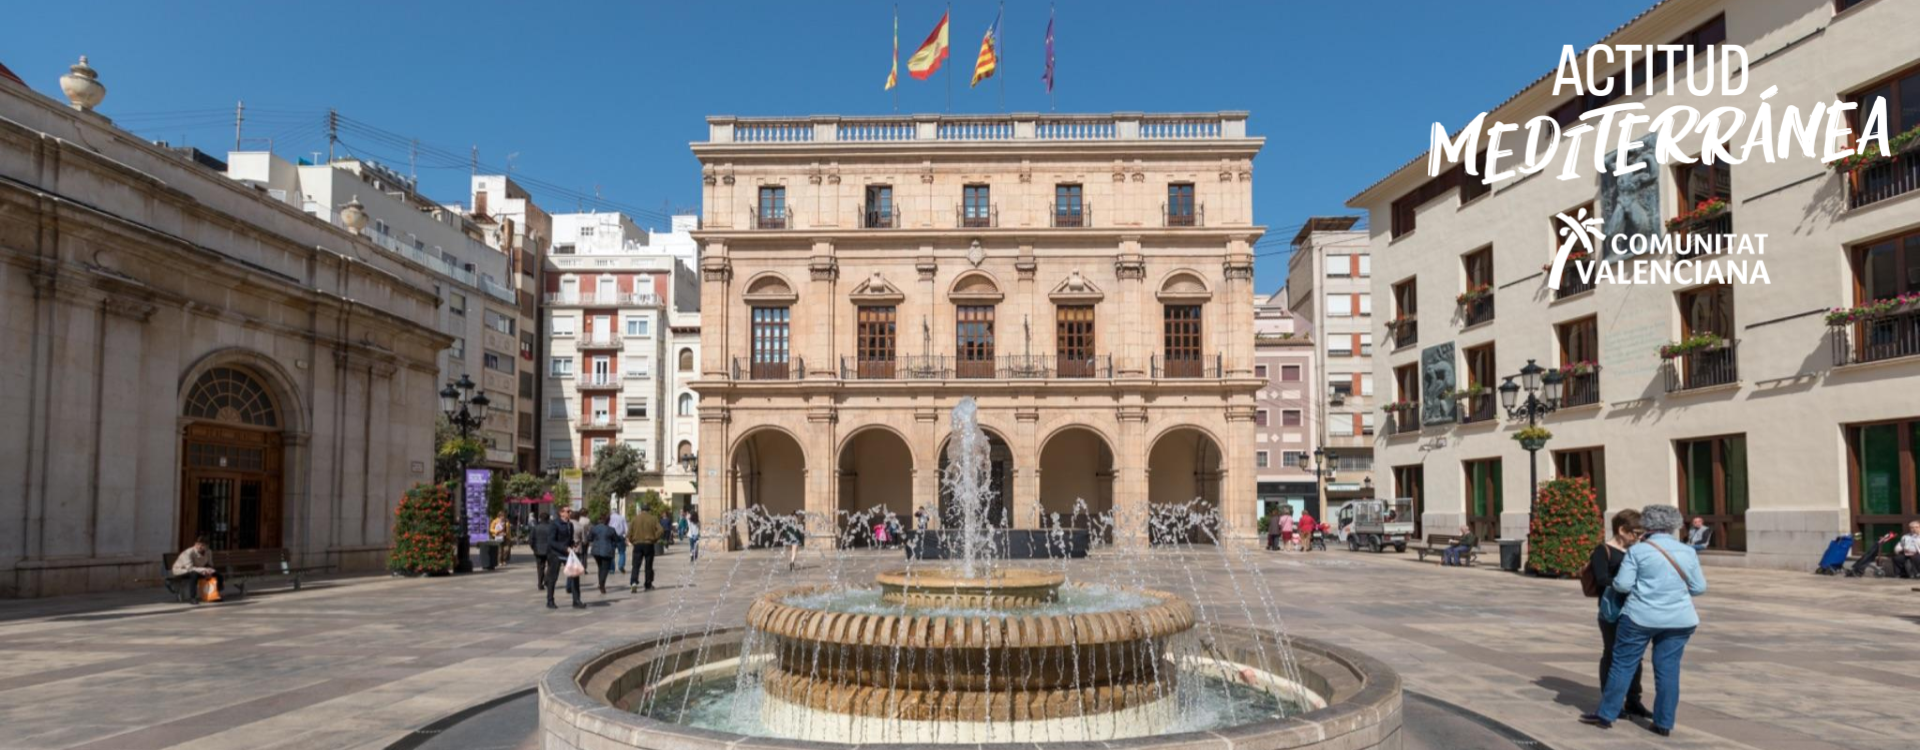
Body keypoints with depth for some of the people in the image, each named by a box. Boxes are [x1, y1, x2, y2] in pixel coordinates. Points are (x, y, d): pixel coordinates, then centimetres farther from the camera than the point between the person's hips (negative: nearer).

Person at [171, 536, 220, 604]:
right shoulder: (188, 553, -30)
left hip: (198, 571, 6)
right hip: (181, 571, -6)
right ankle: (191, 597, -32)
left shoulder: (208, 552, -10)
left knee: (217, 574, -11)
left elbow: (209, 566, -2)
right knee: (194, 574, -40)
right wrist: (204, 570, -47)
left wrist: (208, 571, -24)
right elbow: (190, 568, -37)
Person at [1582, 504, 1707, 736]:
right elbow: (1699, 587, 6)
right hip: (1679, 620, 3)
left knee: (1623, 664, 5)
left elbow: (1622, 584, -10)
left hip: (1641, 617, -3)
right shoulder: (1688, 552, 2)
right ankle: (1664, 723, 11)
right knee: (1668, 669, 8)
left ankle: (1606, 714, 11)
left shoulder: (1638, 550, -8)